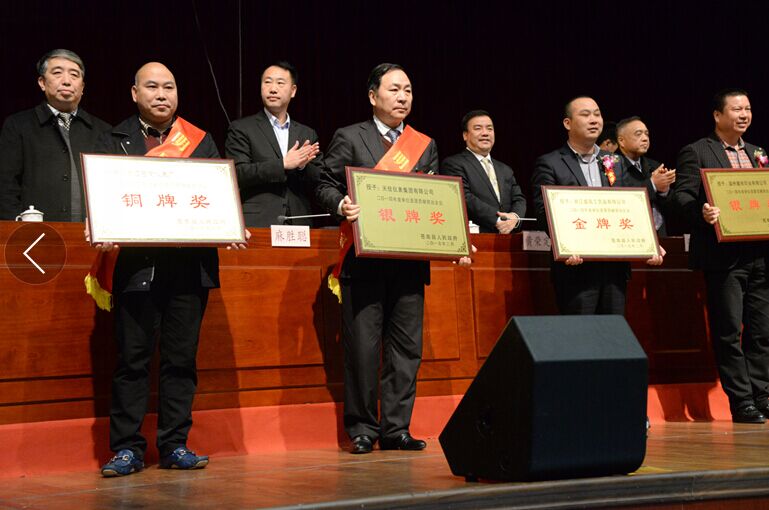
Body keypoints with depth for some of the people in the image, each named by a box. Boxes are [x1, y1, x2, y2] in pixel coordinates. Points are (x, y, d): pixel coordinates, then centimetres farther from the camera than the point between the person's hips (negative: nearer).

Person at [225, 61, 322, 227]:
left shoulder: (308, 134, 17)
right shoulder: (241, 129, 6)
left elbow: (321, 183, 12)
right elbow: (238, 174, -7)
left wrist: (303, 166, -8)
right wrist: (282, 164, -12)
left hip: (299, 227, 3)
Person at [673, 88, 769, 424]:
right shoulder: (696, 153, 1)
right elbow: (682, 195, -9)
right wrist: (701, 212, -28)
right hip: (723, 255, -6)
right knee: (729, 332, -2)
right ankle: (741, 403, 2)